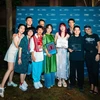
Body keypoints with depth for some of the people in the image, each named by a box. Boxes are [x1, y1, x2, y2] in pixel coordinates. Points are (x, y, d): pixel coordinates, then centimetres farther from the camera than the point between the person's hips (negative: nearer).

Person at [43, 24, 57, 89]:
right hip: (47, 53, -6)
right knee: (47, 68, -1)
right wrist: (47, 53, -18)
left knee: (53, 68, 11)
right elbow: (44, 45, -12)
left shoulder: (52, 36, 14)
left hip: (53, 53, 6)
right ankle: (48, 84, 9)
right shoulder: (44, 36, -4)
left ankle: (52, 82, 23)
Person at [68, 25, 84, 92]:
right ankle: (72, 84, 21)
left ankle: (80, 85, 13)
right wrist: (69, 49, -12)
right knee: (72, 71, 5)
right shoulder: (70, 38, 10)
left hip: (80, 58, 0)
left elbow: (84, 47, 6)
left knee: (80, 72, 1)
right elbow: (68, 46, 8)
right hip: (72, 58, 1)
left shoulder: (82, 38, 9)